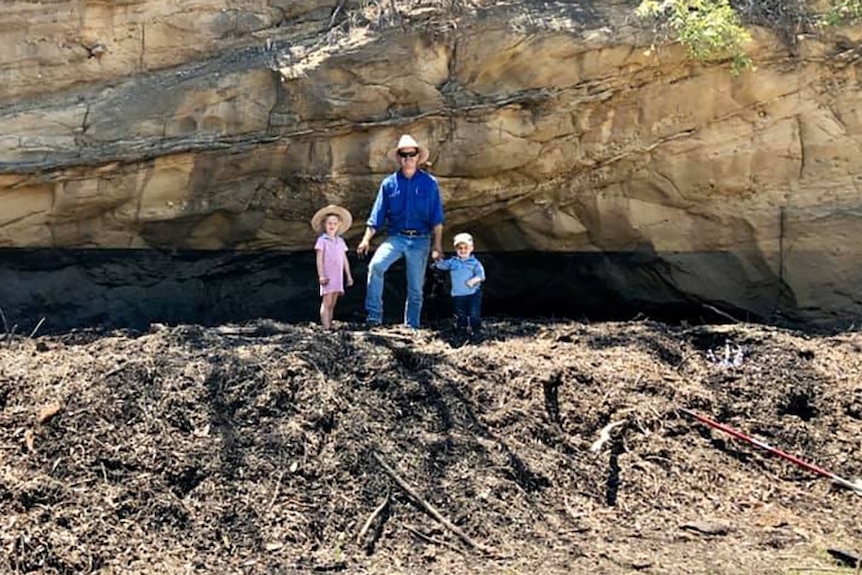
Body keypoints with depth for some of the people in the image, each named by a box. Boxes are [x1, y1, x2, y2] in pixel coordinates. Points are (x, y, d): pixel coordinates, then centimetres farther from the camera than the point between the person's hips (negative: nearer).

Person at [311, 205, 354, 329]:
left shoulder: (340, 241, 14)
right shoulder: (322, 240, -1)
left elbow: (345, 259, 17)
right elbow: (319, 259, -5)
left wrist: (348, 276, 14)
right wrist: (321, 275, -12)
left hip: (338, 277, 5)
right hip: (327, 276, -5)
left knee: (332, 304, 7)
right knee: (327, 302, -10)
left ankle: (330, 325, 10)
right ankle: (326, 327, -13)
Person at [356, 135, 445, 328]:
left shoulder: (429, 183, 2)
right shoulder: (389, 183, 5)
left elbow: (437, 219, 1)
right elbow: (377, 216, 5)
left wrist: (437, 245, -6)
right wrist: (366, 240, -4)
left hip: (420, 240, 0)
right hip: (395, 237, 0)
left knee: (415, 288, 5)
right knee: (376, 265, -27)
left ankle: (411, 327, 18)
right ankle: (374, 316, -21)